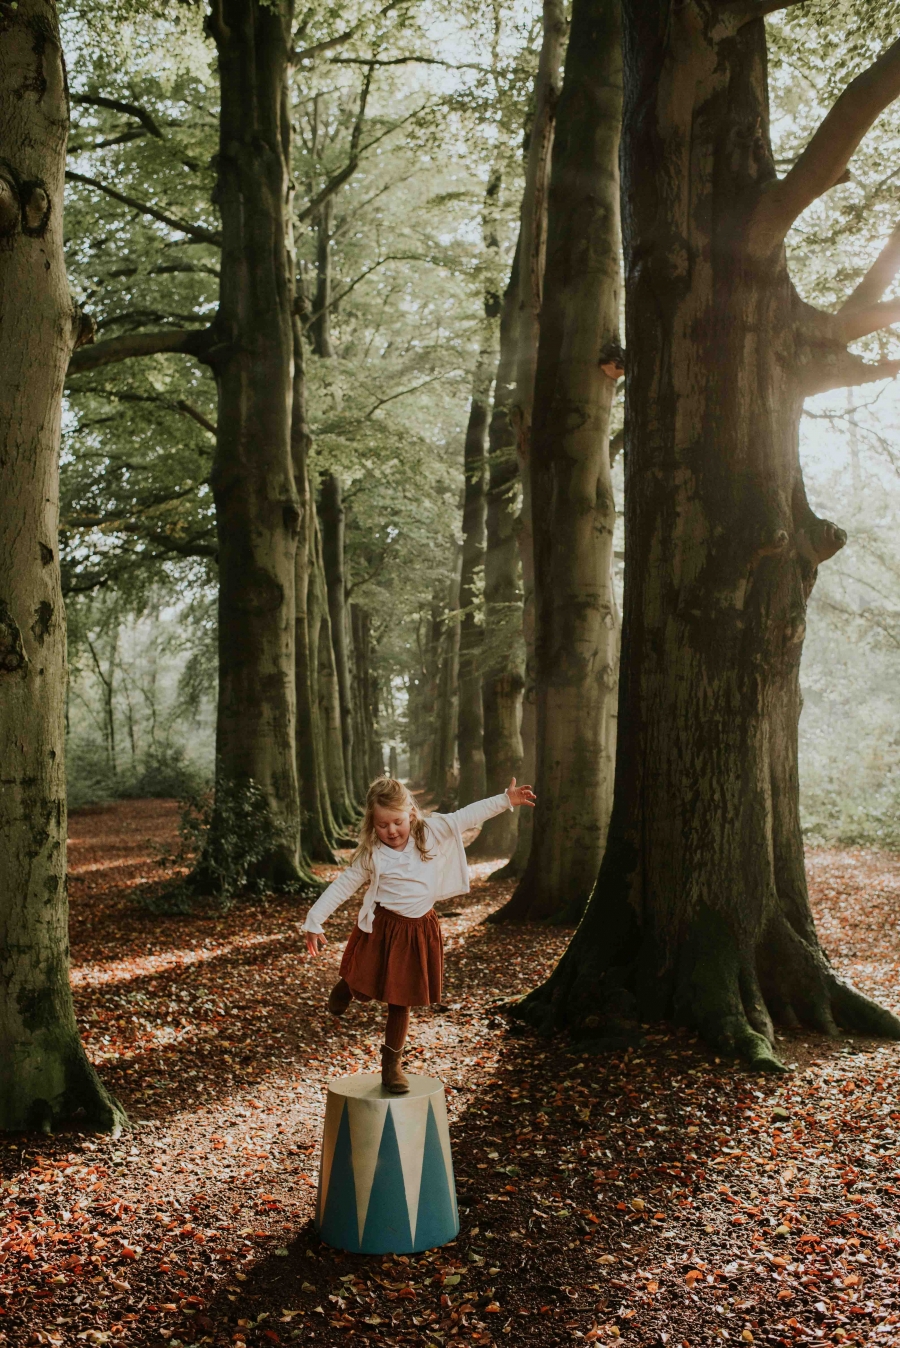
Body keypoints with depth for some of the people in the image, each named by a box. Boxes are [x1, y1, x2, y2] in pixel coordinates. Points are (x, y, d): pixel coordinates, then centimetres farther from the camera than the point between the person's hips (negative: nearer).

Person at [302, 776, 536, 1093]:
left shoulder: (432, 832, -3)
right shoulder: (371, 855, -8)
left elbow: (467, 816, 0)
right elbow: (342, 886, -4)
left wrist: (505, 800, 0)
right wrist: (314, 921, -6)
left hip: (419, 930, 2)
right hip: (381, 929, -2)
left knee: (401, 1001, 10)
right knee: (365, 990, 6)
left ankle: (391, 1064, 23)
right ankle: (346, 986, 43)